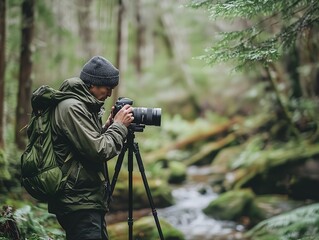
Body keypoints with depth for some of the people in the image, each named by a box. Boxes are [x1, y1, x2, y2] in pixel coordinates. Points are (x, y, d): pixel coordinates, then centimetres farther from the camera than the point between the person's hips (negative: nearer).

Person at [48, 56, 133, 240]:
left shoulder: (85, 106, 13)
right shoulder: (71, 107, -17)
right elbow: (98, 151, -22)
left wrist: (109, 126, 6)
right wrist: (119, 126, -9)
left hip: (89, 200, 10)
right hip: (78, 203, -10)